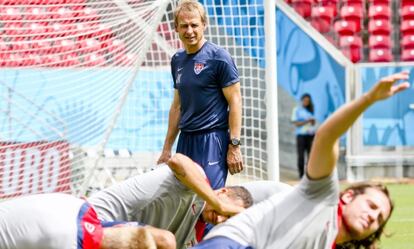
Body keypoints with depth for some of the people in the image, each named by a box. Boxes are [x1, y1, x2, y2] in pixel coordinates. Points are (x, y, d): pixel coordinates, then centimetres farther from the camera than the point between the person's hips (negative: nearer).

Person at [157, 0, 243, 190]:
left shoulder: (218, 57, -7)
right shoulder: (177, 60, 13)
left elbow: (235, 102, -9)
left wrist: (234, 146, -15)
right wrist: (167, 148, 19)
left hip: (212, 140, -7)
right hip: (186, 139, 7)